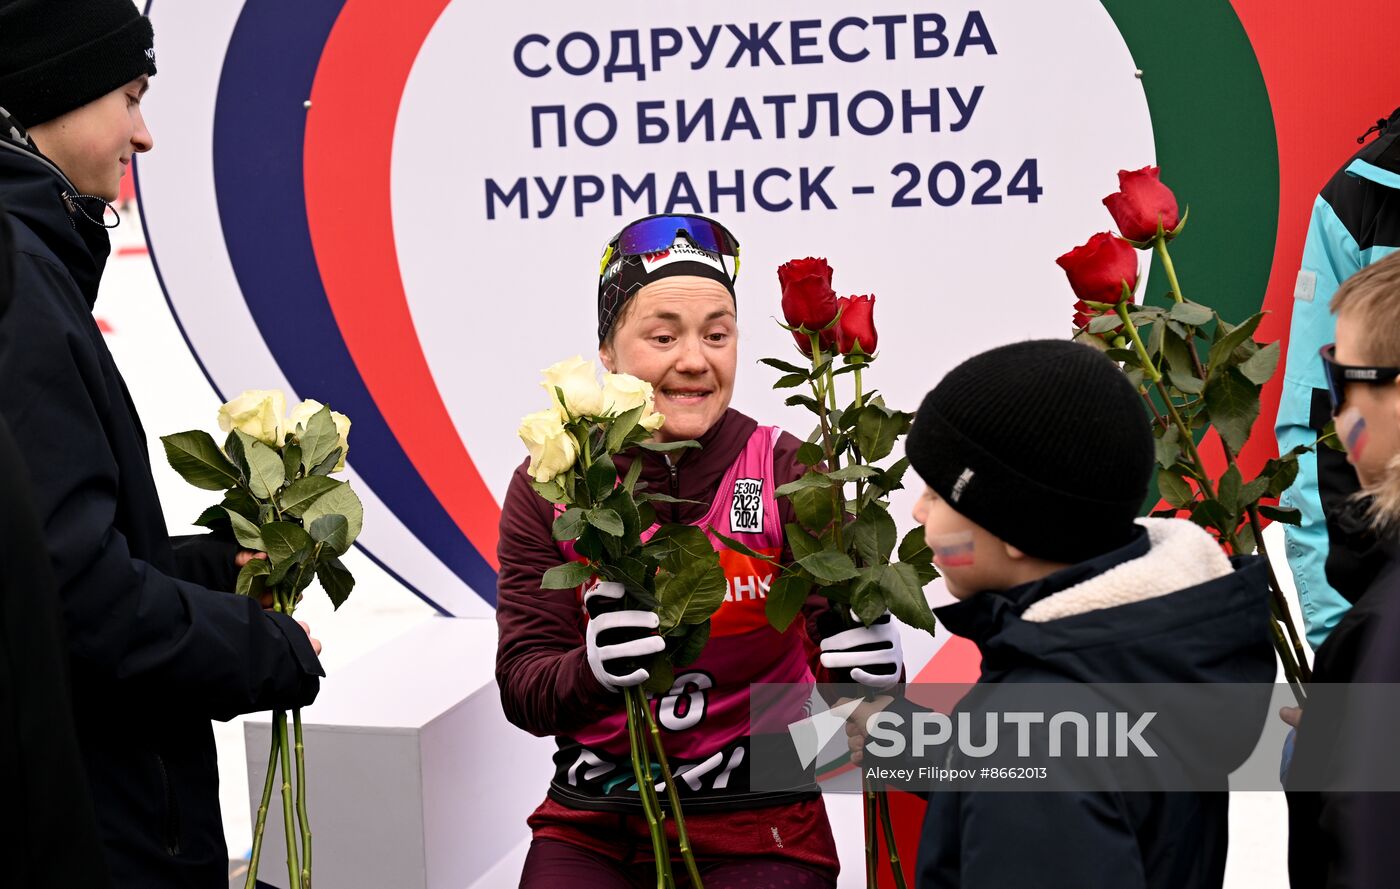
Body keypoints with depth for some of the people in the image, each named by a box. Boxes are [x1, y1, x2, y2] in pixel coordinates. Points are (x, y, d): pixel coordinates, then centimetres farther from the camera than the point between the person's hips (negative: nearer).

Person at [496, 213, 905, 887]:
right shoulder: (549, 487, -2)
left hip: (759, 828, -1)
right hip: (592, 826, 1)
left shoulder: (787, 474, -5)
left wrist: (865, 669, -36)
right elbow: (522, 692, -6)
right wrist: (597, 671, -28)